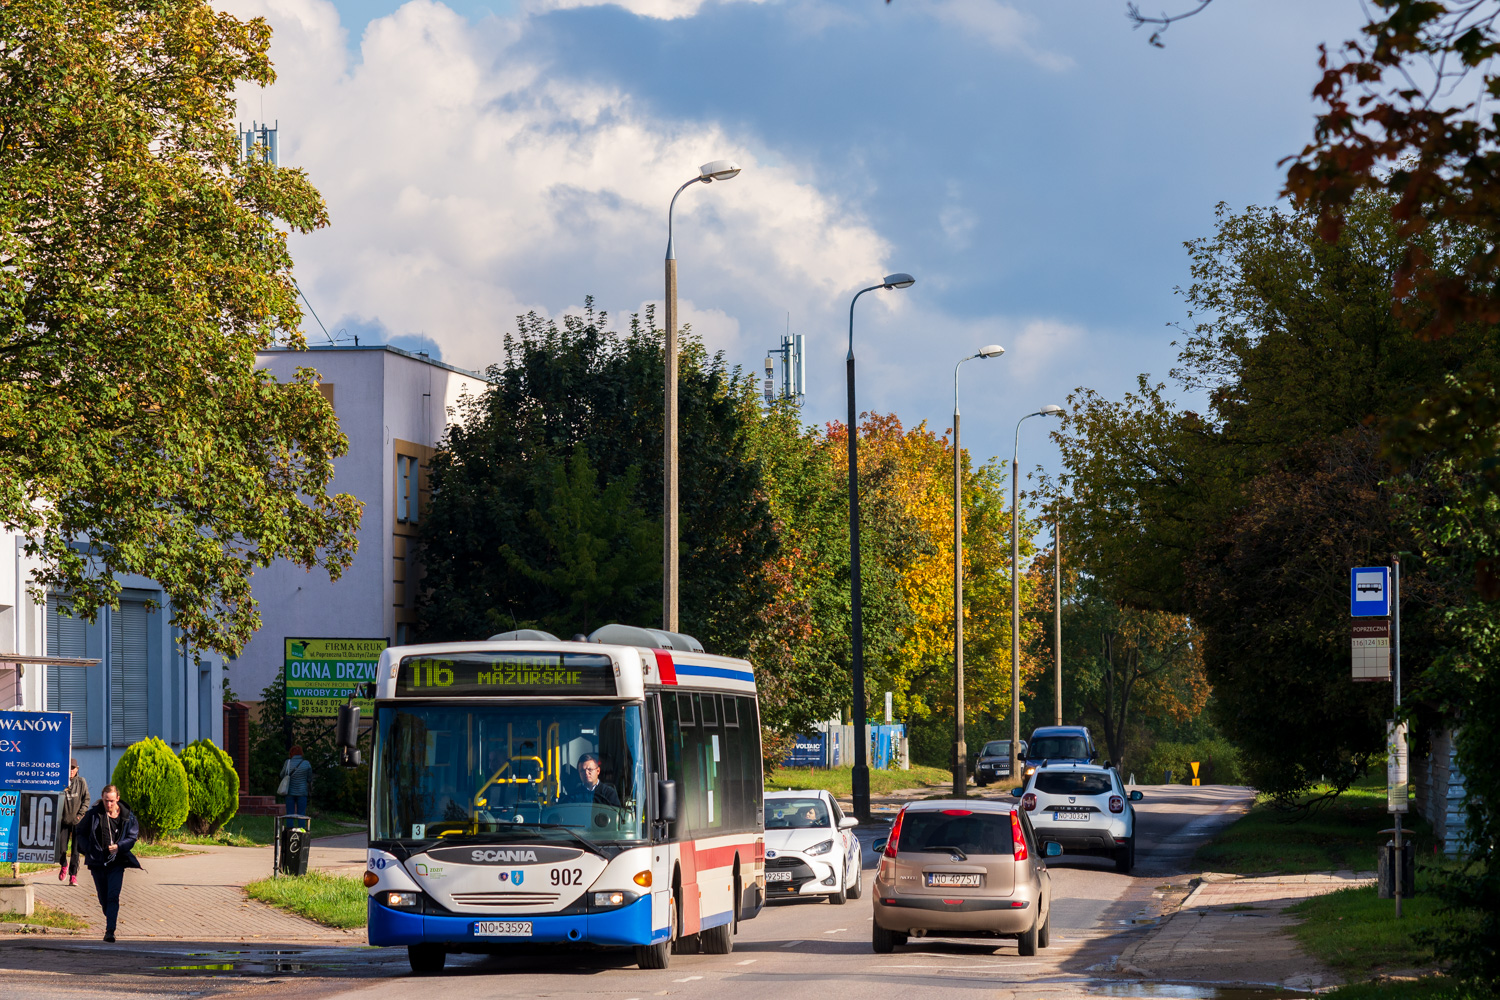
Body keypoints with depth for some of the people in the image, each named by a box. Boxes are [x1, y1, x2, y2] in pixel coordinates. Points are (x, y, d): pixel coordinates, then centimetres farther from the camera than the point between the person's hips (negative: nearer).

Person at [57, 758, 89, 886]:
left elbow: (86, 799, 4)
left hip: (77, 822, -1)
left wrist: (80, 814, -5)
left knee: (76, 850, -3)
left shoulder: (81, 782, 1)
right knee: (61, 849, 0)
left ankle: (73, 875, 3)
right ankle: (63, 865, 32)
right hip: (63, 820, 1)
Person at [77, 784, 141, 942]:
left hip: (116, 862, -2)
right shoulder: (94, 814, -1)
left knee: (113, 897, -14)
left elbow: (132, 837, 3)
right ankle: (111, 921, 35)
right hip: (97, 862, 2)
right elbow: (80, 832, 9)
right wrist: (88, 851, -2)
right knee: (103, 898, 10)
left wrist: (119, 846, -15)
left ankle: (110, 931, -18)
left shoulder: (127, 816, -1)